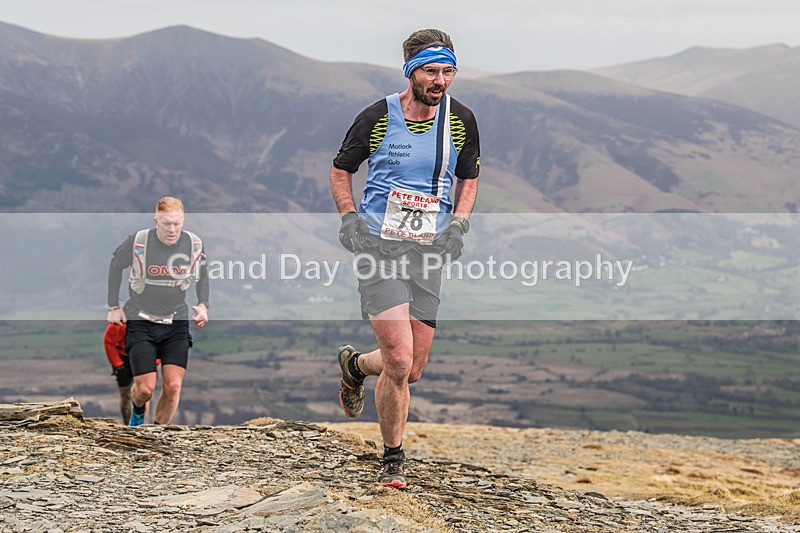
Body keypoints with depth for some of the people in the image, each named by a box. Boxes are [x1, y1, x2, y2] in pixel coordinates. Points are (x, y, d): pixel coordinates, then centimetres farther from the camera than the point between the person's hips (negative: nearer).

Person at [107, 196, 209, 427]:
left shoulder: (194, 244, -7)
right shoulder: (138, 242, -16)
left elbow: (202, 275, 15)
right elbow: (115, 266, 4)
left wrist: (203, 304, 1)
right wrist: (113, 307, 6)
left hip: (176, 323, 2)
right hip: (140, 322, -2)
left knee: (173, 386, -9)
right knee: (145, 388, -8)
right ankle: (137, 411, 29)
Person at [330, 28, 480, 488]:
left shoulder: (461, 121, 2)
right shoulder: (378, 117, -6)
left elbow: (468, 178, 17)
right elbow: (341, 169, 9)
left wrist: (459, 224, 1)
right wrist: (349, 217, -5)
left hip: (428, 251, 4)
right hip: (380, 247, -4)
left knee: (414, 368, 5)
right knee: (399, 362, -15)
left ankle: (355, 365, 39)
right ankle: (393, 459, 5)